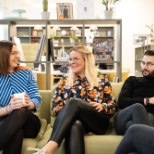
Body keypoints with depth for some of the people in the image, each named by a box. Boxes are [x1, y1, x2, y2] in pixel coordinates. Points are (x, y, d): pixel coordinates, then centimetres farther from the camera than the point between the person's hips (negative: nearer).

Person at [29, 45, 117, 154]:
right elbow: (55, 108, 15)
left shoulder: (101, 80, 19)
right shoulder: (64, 81, 22)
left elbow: (113, 106, 16)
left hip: (98, 121, 0)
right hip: (72, 121, 1)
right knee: (75, 124, -41)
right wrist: (67, 110, -7)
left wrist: (102, 106, -7)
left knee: (74, 102, -34)